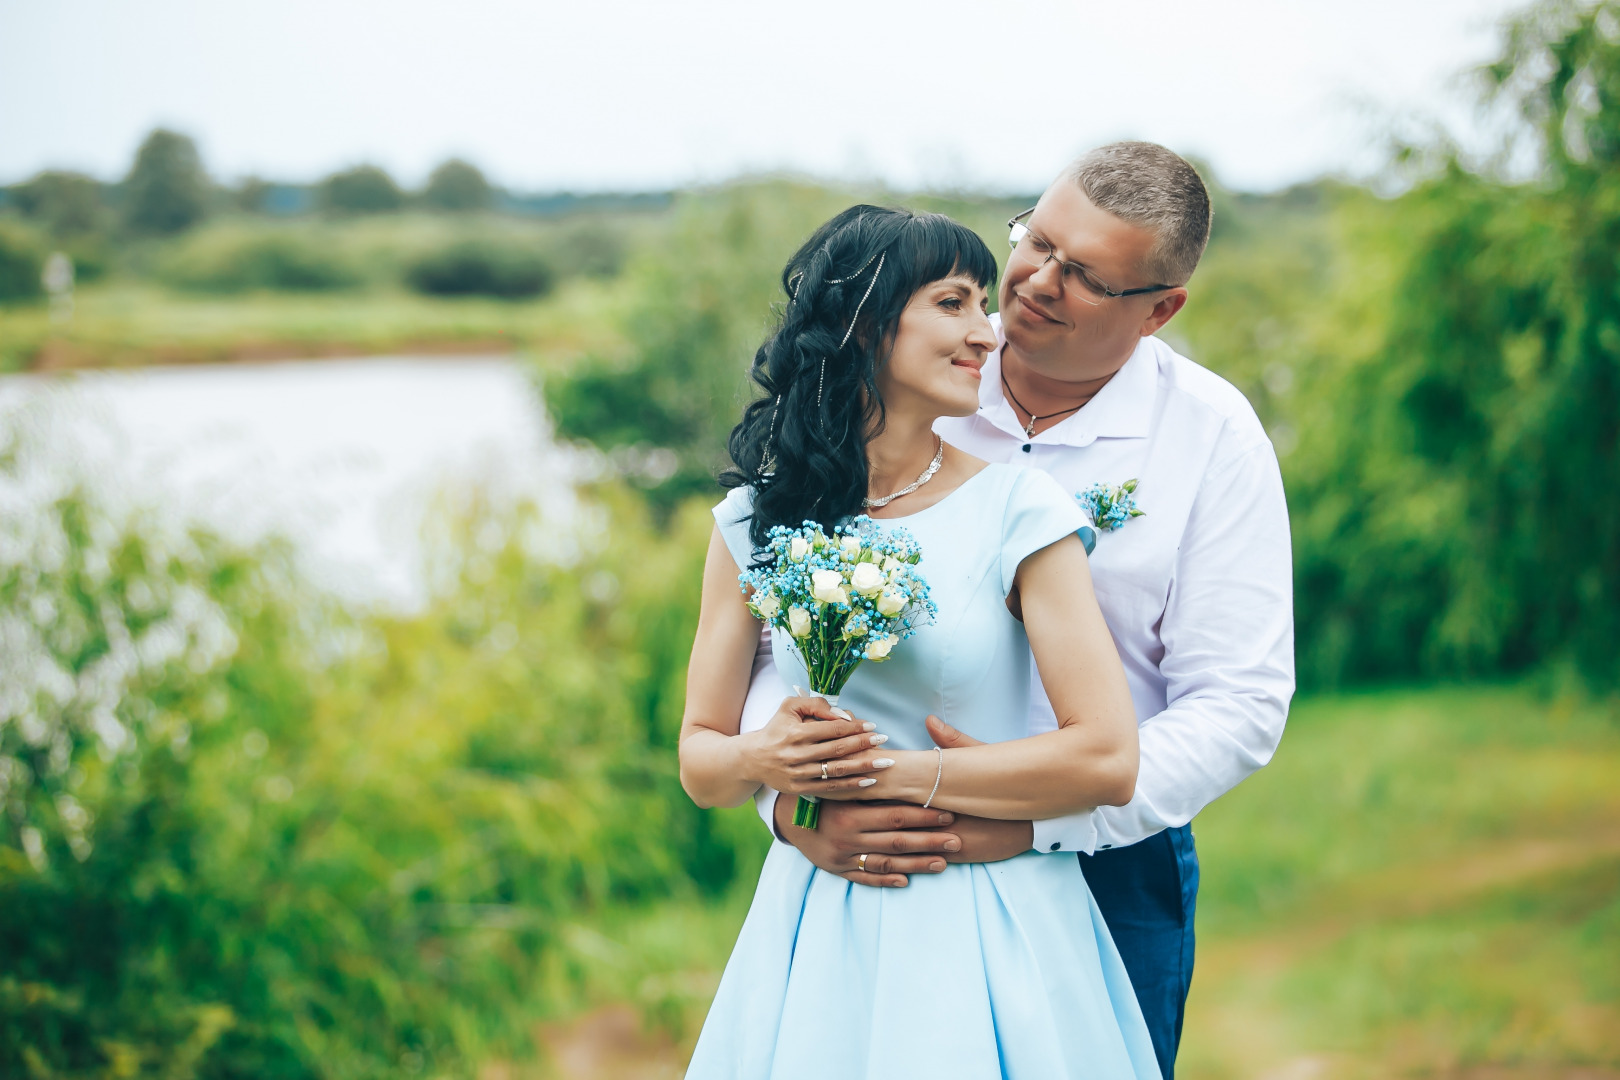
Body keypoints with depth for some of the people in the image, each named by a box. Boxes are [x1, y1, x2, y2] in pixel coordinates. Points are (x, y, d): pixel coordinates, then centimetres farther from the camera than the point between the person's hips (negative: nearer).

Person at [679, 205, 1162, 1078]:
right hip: (816, 935, 2)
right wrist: (763, 760, -15)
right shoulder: (758, 519, 1)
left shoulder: (1018, 512, -8)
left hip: (983, 938, -2)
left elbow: (1106, 760, -14)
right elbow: (700, 757, 7)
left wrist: (893, 774, -14)